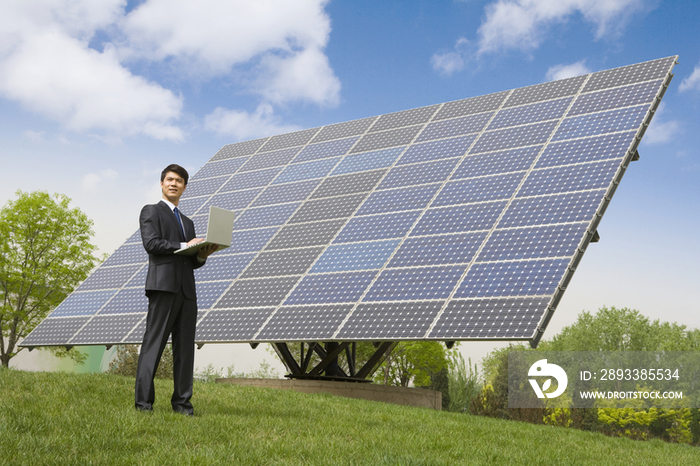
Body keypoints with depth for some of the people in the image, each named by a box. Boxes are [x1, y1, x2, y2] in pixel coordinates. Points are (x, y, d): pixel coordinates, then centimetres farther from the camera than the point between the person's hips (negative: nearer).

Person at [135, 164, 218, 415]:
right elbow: (151, 243, -8)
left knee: (185, 347, 3)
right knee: (154, 343, -8)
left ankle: (182, 402, 6)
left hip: (187, 290, 6)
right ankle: (143, 401, -6)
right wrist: (184, 245, -11)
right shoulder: (151, 211, 9)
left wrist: (202, 255, 2)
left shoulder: (188, 222, 28)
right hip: (163, 285, -6)